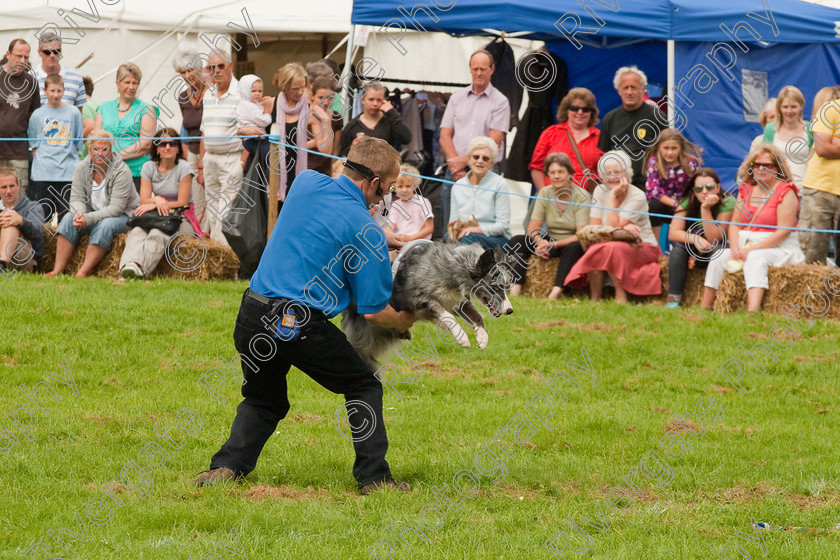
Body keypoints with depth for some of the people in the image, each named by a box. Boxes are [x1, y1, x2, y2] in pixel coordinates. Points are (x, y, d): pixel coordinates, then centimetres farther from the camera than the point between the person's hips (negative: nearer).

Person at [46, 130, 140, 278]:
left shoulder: (121, 171, -18)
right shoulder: (82, 167, -2)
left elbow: (116, 208, -24)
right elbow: (77, 198, -4)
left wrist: (88, 219, -34)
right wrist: (79, 214, -28)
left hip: (123, 216, -5)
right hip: (93, 214, 5)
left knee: (105, 225, -36)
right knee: (69, 219, -21)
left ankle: (82, 273, -40)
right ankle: (57, 271, -28)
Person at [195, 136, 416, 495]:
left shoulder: (305, 183, 8)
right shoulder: (366, 231, -5)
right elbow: (374, 312, -1)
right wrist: (405, 322, 19)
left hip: (252, 314, 5)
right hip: (302, 325, -5)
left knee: (263, 398, 25)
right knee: (363, 387, 16)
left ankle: (227, 467, 7)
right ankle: (373, 476, 9)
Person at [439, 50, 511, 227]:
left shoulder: (500, 102, 3)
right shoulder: (457, 98, 14)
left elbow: (494, 141, -6)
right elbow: (445, 136, 9)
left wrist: (466, 160, -12)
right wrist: (455, 163, -7)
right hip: (455, 169, 3)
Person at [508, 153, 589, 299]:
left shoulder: (581, 196, -12)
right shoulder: (545, 193, 1)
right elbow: (532, 228, -4)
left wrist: (553, 245, -31)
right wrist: (540, 242, -27)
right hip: (550, 241, 4)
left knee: (574, 247, -39)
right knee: (516, 242, -18)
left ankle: (554, 295, -52)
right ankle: (514, 292, -35)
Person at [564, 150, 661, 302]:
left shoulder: (637, 196, -12)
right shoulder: (600, 192, 2)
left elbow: (613, 226, -21)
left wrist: (613, 197, -16)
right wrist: (623, 228, -20)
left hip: (643, 248, -4)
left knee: (611, 248, -35)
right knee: (595, 250, -30)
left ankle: (621, 298, -24)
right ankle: (595, 300, -22)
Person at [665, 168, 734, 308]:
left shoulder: (727, 204, -16)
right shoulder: (687, 202, -7)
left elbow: (714, 239, -23)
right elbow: (673, 233, -17)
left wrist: (705, 209, -31)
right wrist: (694, 239, -35)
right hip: (692, 254, 2)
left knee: (718, 248, -34)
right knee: (679, 244, -28)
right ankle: (673, 298, -32)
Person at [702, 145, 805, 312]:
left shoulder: (786, 193, -5)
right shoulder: (746, 190, 15)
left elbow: (784, 231, -14)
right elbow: (735, 224, 11)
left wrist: (755, 248, -20)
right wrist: (735, 247, -10)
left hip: (779, 248, -6)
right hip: (745, 246, 6)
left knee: (756, 258, -36)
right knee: (720, 256, -19)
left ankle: (753, 310, -55)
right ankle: (705, 308, -22)